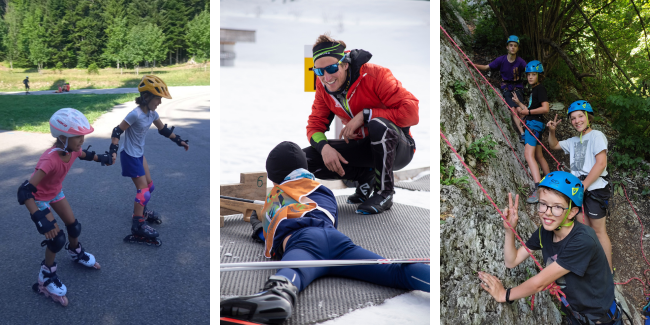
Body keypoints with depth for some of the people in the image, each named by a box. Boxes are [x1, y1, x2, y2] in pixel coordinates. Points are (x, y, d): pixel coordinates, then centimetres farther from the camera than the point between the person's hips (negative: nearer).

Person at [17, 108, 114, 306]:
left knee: (74, 226, 12)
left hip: (55, 192, 7)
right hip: (39, 197, -6)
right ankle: (46, 276, 13)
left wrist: (103, 159, 12)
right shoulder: (50, 160, -43)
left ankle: (76, 253, 43)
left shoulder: (72, 149, -21)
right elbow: (25, 191, -45)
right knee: (57, 238, -10)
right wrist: (40, 219, -52)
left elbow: (84, 155, 9)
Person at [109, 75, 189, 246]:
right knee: (143, 189, -9)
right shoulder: (136, 114, -26)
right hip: (130, 156, -8)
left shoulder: (152, 113, -1)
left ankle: (141, 211, 40)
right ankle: (137, 226, -3)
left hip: (139, 154, 8)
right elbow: (117, 132, -23)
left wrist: (179, 141, 15)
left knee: (149, 185, 18)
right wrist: (113, 151, -30)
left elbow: (163, 129, 13)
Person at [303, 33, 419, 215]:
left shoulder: (374, 75, -22)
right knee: (307, 158, -12)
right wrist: (324, 147, -24)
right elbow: (314, 125, -1)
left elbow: (412, 113, -29)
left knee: (378, 124, -40)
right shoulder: (323, 87, -4)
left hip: (396, 148, -5)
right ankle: (365, 176, 7)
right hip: (363, 147, 5)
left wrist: (365, 115, -29)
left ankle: (385, 192, -16)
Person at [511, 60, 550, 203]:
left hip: (534, 123, -11)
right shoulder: (534, 90, 21)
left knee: (529, 154, -22)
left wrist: (527, 112, -16)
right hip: (532, 123, 11)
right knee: (538, 156, 15)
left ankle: (538, 189, -32)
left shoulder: (540, 88, -8)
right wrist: (519, 103, 12)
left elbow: (545, 108, -19)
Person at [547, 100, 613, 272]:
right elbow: (554, 145, 29)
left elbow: (601, 163, -17)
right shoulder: (573, 141, 14)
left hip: (594, 188, -7)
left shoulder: (596, 135, -8)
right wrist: (552, 131, 7)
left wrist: (583, 185, -17)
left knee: (598, 230, -1)